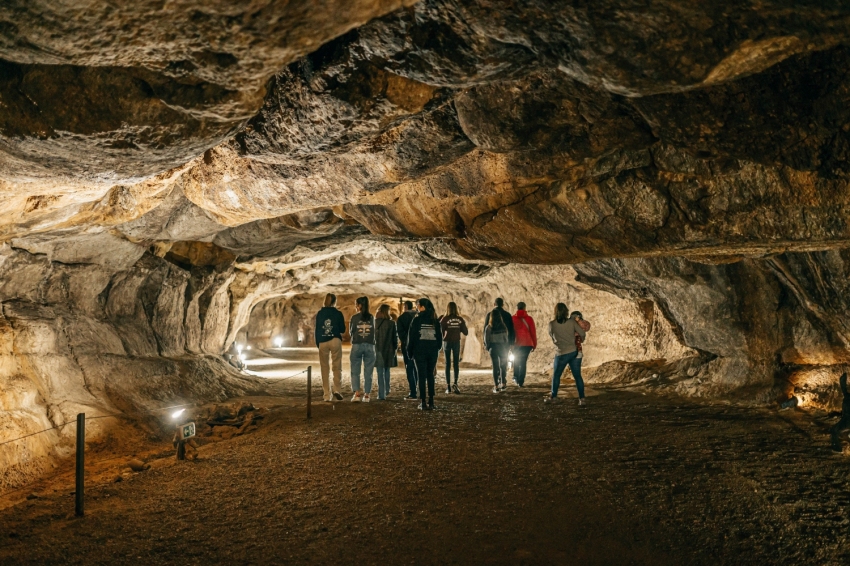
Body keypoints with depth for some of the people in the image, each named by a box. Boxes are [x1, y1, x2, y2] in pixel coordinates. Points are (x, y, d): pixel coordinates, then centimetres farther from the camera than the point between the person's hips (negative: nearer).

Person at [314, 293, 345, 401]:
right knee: (337, 367, 2)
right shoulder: (338, 313, 0)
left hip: (322, 342, 2)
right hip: (335, 341, -2)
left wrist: (317, 344, 13)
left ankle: (327, 395, 5)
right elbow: (343, 330, 4)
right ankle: (337, 390, -16)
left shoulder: (320, 313, 4)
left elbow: (317, 330, 5)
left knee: (325, 368, 8)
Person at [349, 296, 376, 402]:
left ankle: (357, 393, -6)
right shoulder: (372, 318, 1)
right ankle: (366, 395, 5)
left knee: (355, 371, 6)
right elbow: (374, 331, 8)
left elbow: (351, 331, 4)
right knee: (368, 372, 6)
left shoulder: (354, 317, -5)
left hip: (357, 346, -2)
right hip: (370, 346, 2)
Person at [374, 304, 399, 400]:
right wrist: (395, 348, 11)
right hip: (389, 350, 0)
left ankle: (381, 394, -1)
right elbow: (395, 337, -3)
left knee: (380, 373, 3)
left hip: (378, 350, 0)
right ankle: (387, 391, 24)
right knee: (386, 371, 19)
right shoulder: (391, 323, -7)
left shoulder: (375, 323, -5)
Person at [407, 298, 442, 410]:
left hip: (420, 351, -3)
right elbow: (439, 337, 8)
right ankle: (431, 402, 7)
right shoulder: (435, 321, 5)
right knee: (430, 376, 10)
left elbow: (411, 337, -6)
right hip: (433, 351, 3)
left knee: (422, 376, 1)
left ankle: (423, 403, -2)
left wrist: (410, 352, 1)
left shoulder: (417, 319, -7)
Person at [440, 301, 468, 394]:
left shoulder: (444, 319, -8)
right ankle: (455, 383, -10)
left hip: (447, 341, -1)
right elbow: (466, 333, 3)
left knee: (448, 363, 7)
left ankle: (448, 386, 4)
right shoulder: (460, 319, -1)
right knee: (456, 363, 8)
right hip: (457, 342, 1)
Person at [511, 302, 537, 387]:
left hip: (516, 344, 1)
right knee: (523, 362, 6)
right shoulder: (529, 319, -2)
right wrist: (534, 344, 7)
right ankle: (521, 381, 1)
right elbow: (533, 332, -1)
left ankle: (516, 378, 16)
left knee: (516, 361, 22)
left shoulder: (513, 319, 0)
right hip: (527, 344, -1)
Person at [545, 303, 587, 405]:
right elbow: (582, 333, -3)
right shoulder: (572, 321, -4)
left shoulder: (552, 324, -6)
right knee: (577, 376, 7)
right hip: (575, 352, 2)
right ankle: (582, 398, 5)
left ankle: (553, 397, 25)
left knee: (556, 375, 14)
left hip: (562, 353, -2)